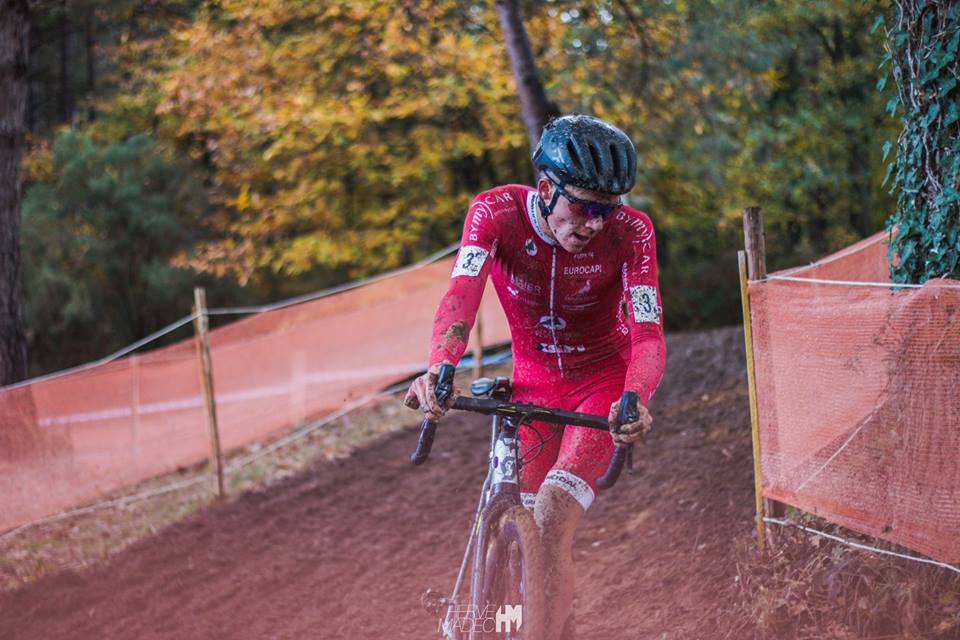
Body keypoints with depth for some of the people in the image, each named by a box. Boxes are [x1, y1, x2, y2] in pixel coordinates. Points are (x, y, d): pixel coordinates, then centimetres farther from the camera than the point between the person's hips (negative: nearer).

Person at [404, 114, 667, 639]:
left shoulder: (630, 232, -23)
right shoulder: (496, 212, -21)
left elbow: (648, 335, -28)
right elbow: (461, 296, -36)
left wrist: (634, 398, -49)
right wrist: (438, 369, -55)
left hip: (602, 384, -3)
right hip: (534, 385, 3)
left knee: (552, 517, -23)